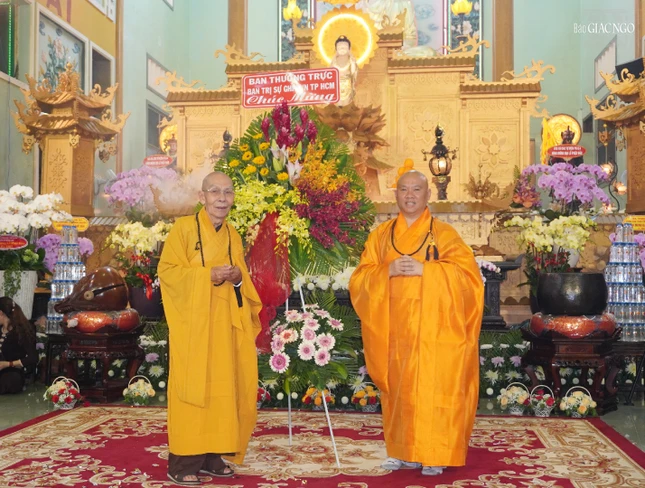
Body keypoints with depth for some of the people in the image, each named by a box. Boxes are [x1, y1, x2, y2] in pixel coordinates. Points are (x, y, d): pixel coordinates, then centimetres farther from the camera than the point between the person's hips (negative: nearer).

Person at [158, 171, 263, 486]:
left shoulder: (233, 236, 13)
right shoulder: (183, 227, -3)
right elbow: (167, 271, -9)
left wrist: (238, 277, -6)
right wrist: (208, 275, -18)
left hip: (224, 325, 6)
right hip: (193, 324, -5)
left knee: (223, 387, 5)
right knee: (191, 389, -6)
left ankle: (212, 455, 15)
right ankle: (183, 461, 1)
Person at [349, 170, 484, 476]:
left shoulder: (444, 233, 3)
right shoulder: (381, 235, 11)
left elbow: (467, 273, -9)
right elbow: (360, 279, 6)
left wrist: (423, 269, -18)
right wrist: (387, 271, -14)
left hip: (433, 328, -3)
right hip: (396, 327, 3)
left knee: (432, 387, -4)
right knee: (399, 388, 6)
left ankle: (433, 454, 6)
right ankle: (403, 450, 17)